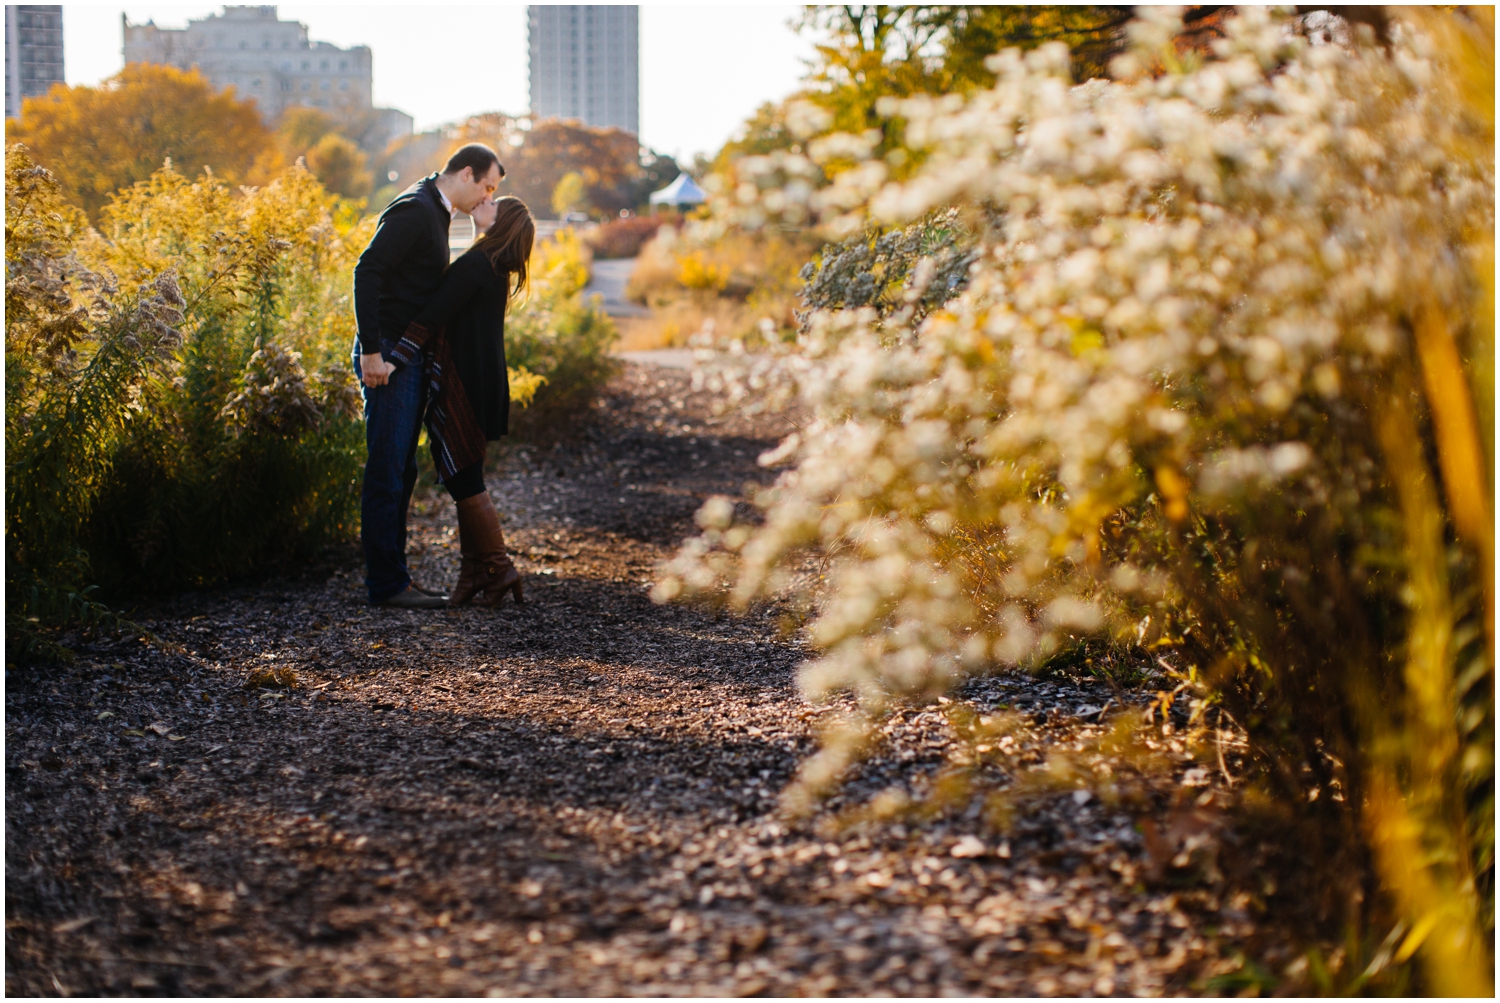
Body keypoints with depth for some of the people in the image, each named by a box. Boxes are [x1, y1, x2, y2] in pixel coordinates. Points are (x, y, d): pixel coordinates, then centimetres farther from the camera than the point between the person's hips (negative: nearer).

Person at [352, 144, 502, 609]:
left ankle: (392, 576, 19)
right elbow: (367, 271, -22)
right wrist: (371, 350, -26)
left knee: (400, 471, 13)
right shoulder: (414, 210, -14)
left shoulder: (434, 212, 17)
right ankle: (386, 582, -3)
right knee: (387, 471, -7)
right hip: (389, 356, -10)